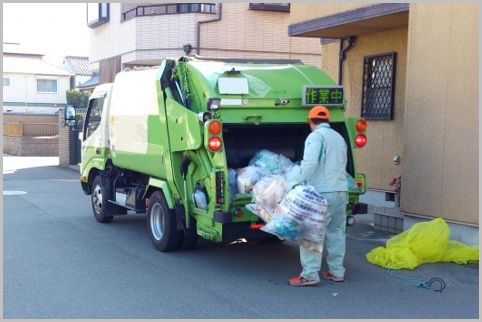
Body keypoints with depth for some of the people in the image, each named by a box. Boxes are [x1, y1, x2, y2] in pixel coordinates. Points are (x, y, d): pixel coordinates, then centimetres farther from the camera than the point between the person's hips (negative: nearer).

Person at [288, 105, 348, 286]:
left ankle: (310, 275, -6)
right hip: (341, 191, 8)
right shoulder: (339, 138, 19)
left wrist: (300, 181, -15)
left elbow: (310, 162, -21)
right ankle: (336, 271, 19)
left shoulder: (316, 136, -7)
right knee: (336, 232, 14)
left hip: (322, 193, -8)